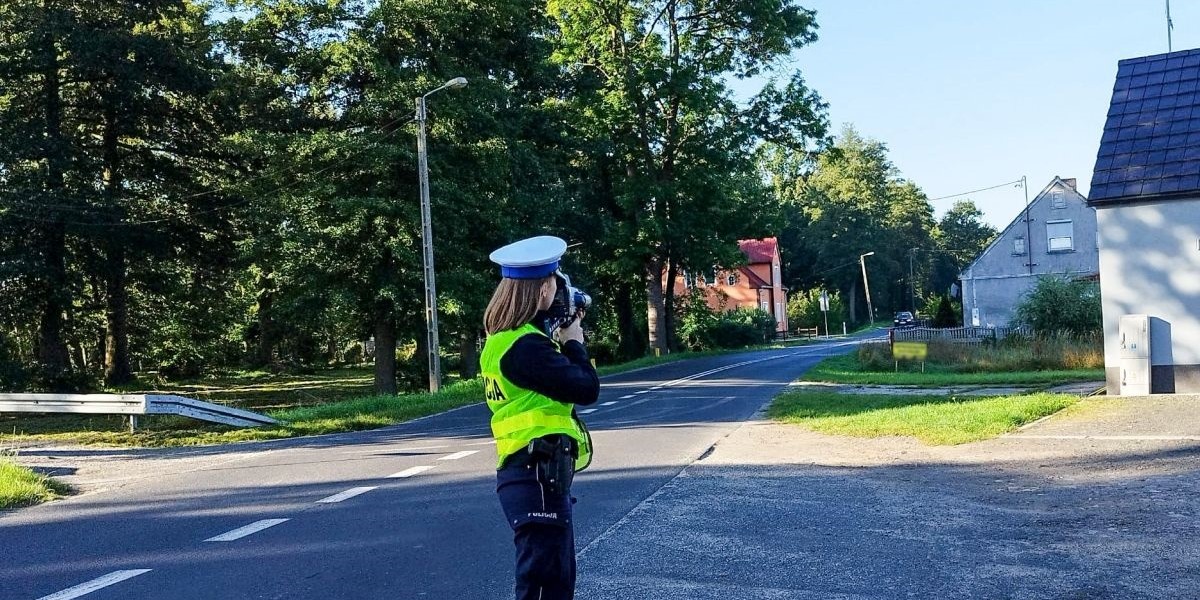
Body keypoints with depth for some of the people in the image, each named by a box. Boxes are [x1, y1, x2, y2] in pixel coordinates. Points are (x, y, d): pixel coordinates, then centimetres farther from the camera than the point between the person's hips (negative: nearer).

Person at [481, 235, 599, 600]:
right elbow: (587, 389, -18)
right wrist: (573, 343, -3)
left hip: (532, 475, 10)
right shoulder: (525, 346, -21)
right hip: (538, 478, -10)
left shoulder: (505, 338, 11)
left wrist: (561, 341, 10)